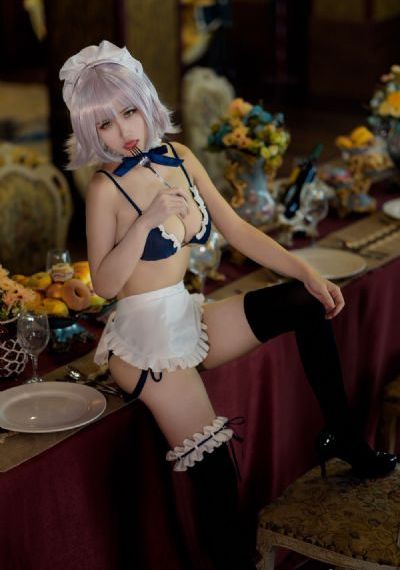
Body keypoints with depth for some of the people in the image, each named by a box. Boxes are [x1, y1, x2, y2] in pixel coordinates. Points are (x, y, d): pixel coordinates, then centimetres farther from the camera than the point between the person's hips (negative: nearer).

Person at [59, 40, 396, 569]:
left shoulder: (180, 159, 4)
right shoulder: (107, 187, -13)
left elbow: (237, 229, 7)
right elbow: (103, 284, -18)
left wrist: (308, 273, 0)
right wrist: (147, 219, -29)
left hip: (188, 321, 7)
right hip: (145, 337, -7)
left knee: (310, 303, -2)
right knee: (213, 471, -20)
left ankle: (344, 439, 6)